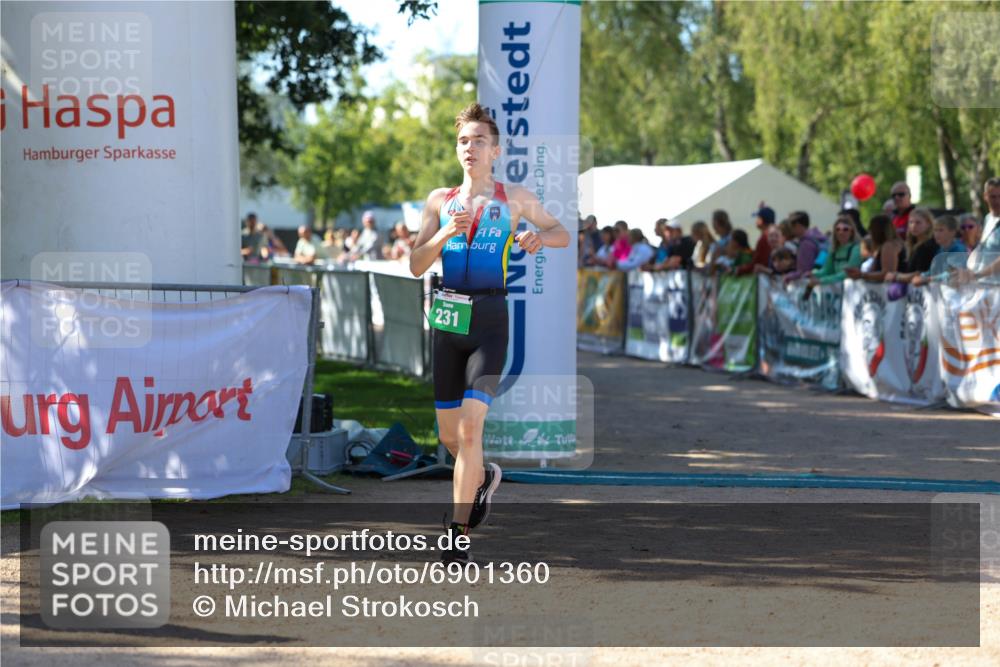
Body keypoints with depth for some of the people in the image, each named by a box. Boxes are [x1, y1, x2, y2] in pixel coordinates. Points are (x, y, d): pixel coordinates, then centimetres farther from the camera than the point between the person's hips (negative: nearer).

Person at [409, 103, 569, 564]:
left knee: (470, 425, -16)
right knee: (448, 433, 9)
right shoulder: (440, 200, 10)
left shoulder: (515, 199, 6)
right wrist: (446, 233, -11)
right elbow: (416, 265, 6)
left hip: (490, 318, -3)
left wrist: (538, 237, -6)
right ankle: (483, 477, 42)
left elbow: (563, 235, 17)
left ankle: (458, 534, -13)